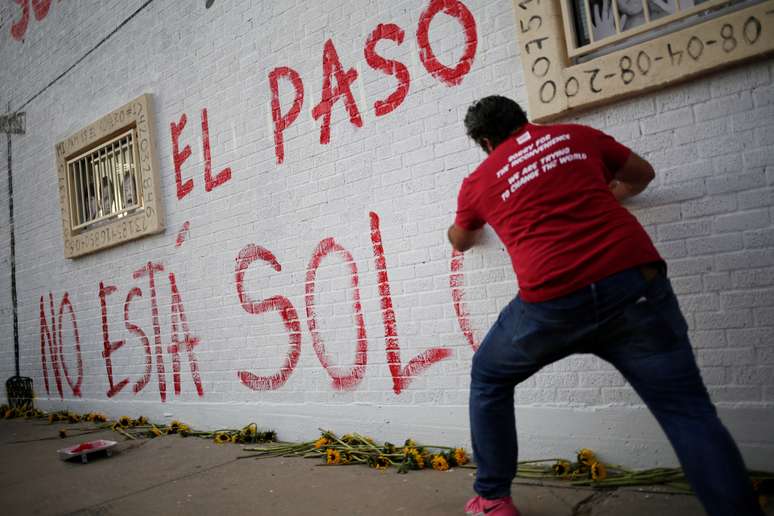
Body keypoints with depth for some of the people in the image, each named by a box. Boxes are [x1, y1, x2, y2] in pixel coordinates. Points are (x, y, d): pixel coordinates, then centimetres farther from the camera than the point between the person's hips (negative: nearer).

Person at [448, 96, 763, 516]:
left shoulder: (477, 182, 17)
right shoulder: (577, 135, 19)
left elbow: (459, 242, 37)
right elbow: (642, 173, 35)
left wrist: (458, 229, 61)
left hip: (552, 302, -1)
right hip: (635, 281, 2)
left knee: (488, 379, 22)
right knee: (688, 412, 10)